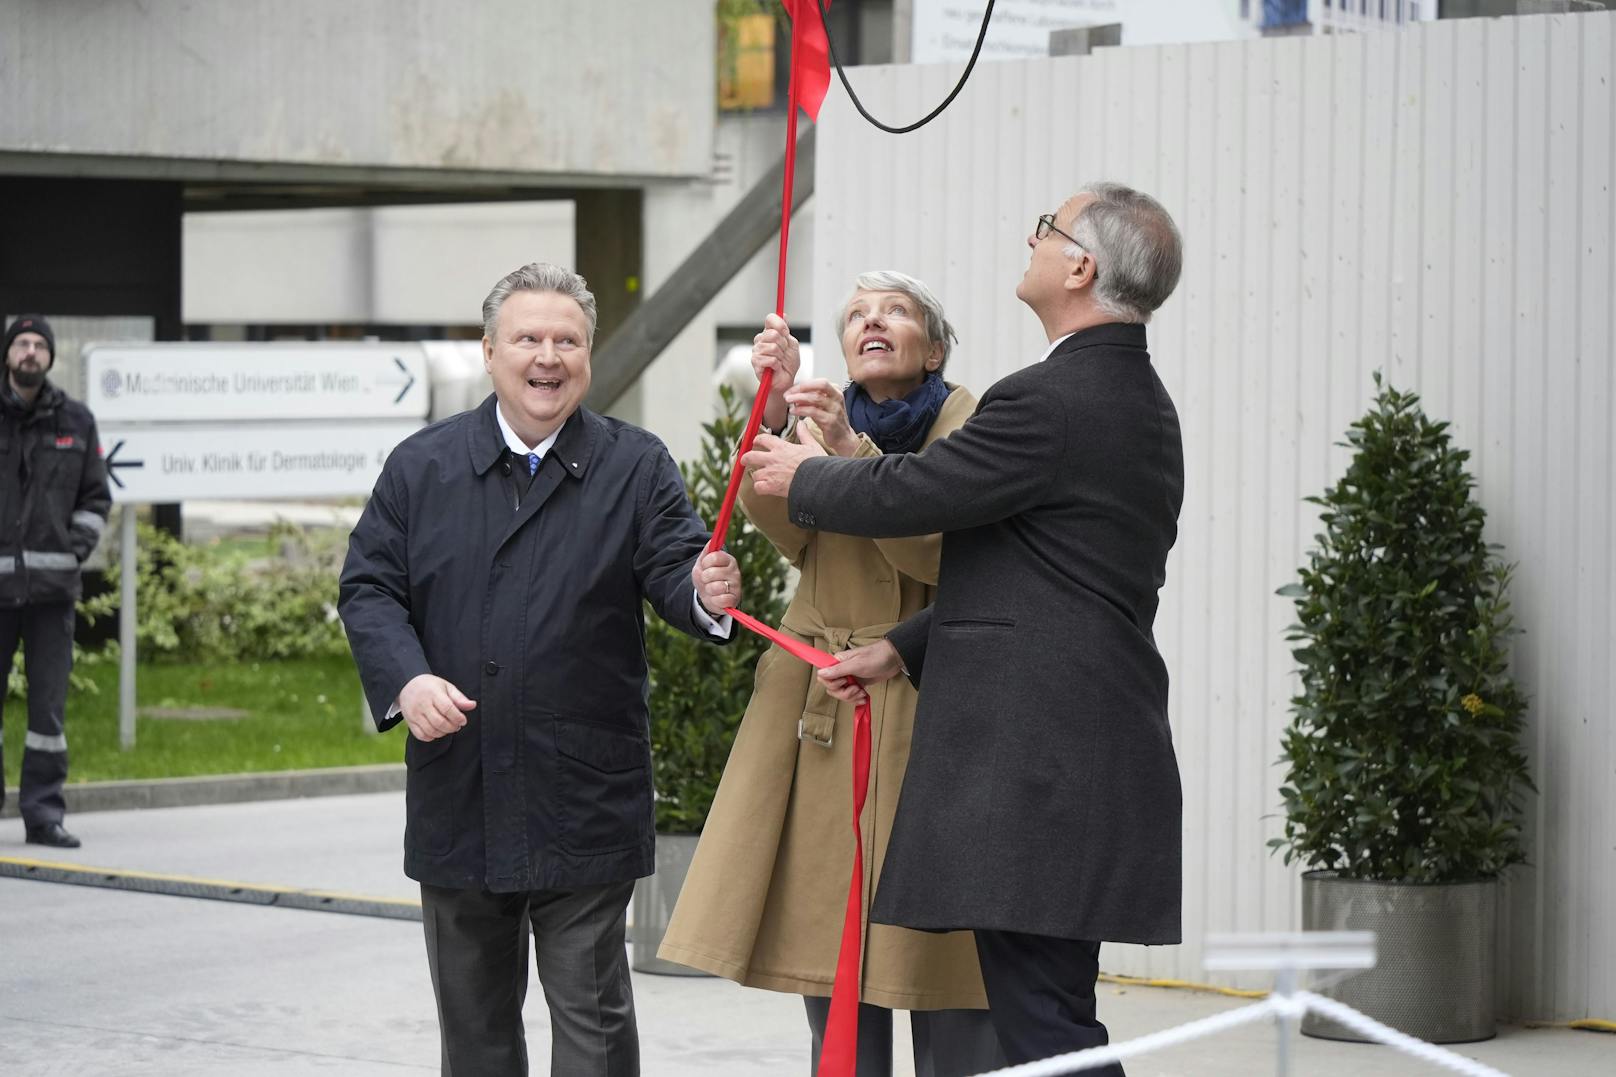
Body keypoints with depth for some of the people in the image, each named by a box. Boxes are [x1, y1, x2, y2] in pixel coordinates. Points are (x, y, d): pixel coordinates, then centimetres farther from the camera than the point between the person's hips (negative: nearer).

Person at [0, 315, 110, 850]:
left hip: (52, 585, 1)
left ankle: (44, 811, 4)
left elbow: (96, 498, 16)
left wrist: (76, 547, 2)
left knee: (49, 700, 0)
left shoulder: (76, 421, 9)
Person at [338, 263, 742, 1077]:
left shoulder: (635, 468, 1)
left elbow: (673, 573, -8)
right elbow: (368, 587, 4)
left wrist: (707, 596, -33)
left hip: (583, 803, -3)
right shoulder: (421, 466, 6)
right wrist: (404, 680, -14)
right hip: (456, 801, 3)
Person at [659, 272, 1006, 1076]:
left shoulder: (970, 428, 0)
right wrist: (774, 415, -21)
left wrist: (851, 450, -23)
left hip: (929, 717, -4)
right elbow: (781, 526, -6)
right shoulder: (824, 420, 13)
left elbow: (942, 551, -15)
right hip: (821, 721, 4)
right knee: (834, 981, 5)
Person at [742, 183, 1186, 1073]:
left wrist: (801, 475, 10)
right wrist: (901, 650, 21)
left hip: (1034, 770, -10)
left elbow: (903, 496, -10)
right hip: (1086, 760, 10)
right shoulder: (1139, 400, 17)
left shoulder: (1046, 401, -16)